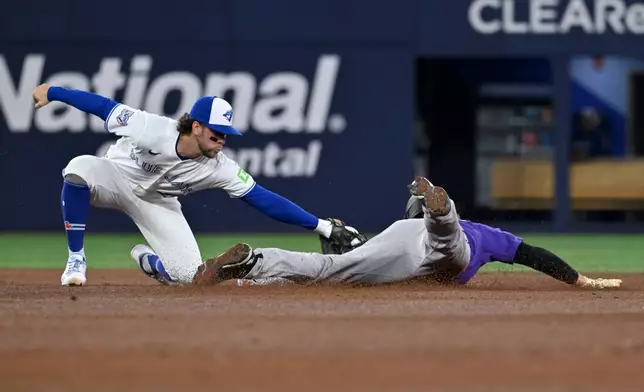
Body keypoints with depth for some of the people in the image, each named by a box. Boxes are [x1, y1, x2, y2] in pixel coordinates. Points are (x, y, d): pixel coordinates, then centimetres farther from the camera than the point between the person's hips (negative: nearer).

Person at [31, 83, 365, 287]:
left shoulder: (219, 168, -25)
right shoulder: (152, 129, -34)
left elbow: (265, 200, -26)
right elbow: (103, 106, -23)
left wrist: (321, 226, -32)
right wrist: (52, 92, -18)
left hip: (156, 203, 3)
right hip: (116, 177, -3)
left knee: (187, 275, -15)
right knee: (80, 167, -39)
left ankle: (147, 259, 24)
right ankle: (76, 261, -23)